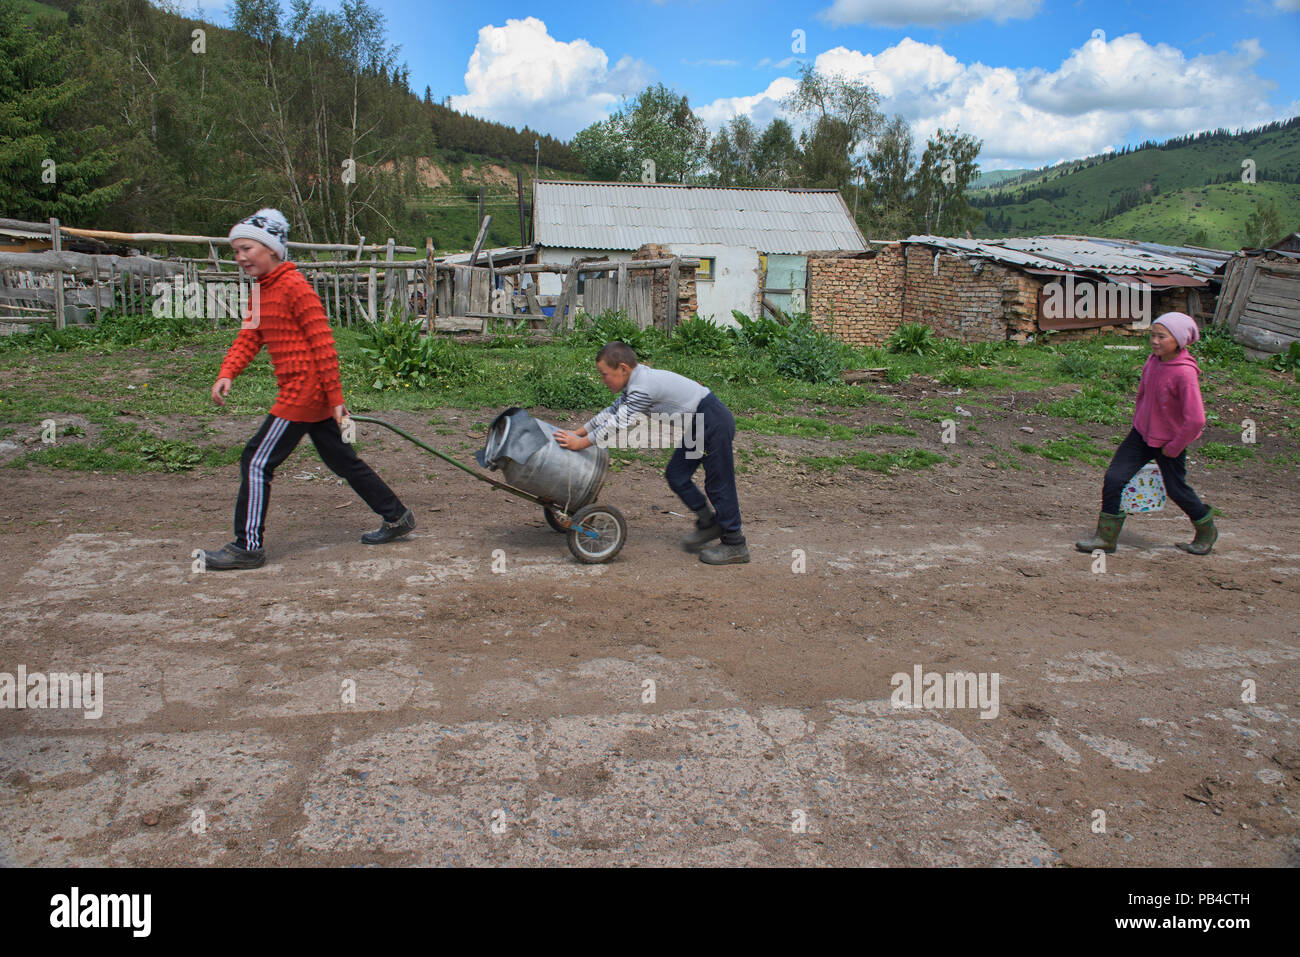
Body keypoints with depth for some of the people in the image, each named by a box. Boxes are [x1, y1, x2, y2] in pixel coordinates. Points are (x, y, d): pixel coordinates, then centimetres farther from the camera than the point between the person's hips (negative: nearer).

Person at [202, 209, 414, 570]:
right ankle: (396, 517, 26)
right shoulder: (262, 290, 16)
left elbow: (323, 343, -17)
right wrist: (227, 373, -7)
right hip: (314, 396, 10)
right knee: (343, 461, 16)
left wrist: (335, 398, -17)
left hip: (303, 391, -10)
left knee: (257, 462, -5)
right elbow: (249, 337, 11)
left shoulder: (294, 286, -14)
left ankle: (248, 547, 2)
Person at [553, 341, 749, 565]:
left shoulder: (642, 388, -23)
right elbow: (612, 412, 18)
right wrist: (576, 433, 16)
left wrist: (579, 443, -16)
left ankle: (735, 545, 4)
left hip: (715, 423, -10)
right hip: (699, 426, 10)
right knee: (676, 475, 11)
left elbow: (618, 425, -23)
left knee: (718, 483, -5)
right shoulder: (636, 385, 9)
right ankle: (708, 524, 23)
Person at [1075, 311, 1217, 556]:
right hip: (1142, 433, 6)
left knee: (1176, 489, 11)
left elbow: (1196, 420, -28)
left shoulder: (1185, 373, -27)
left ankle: (1207, 531, 39)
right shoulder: (1153, 361, -4)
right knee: (1114, 477, -4)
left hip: (1169, 441, -6)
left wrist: (1174, 448, -18)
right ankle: (1106, 536, 5)